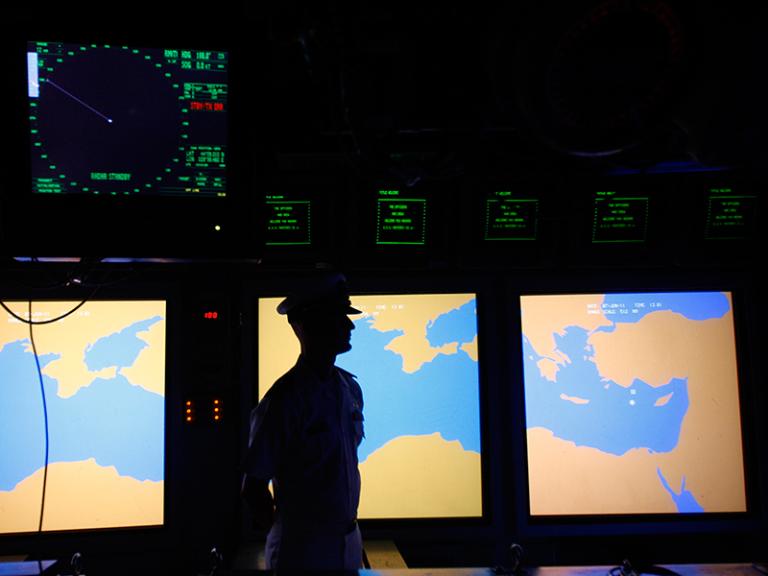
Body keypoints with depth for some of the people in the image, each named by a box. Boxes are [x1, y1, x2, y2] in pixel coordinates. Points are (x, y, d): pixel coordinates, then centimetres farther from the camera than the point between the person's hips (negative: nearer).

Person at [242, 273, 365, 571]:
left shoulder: (350, 387, 0)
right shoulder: (284, 399, -20)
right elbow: (253, 486, -14)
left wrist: (347, 523, 12)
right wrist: (287, 531, -1)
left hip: (350, 543, 6)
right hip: (302, 549, -6)